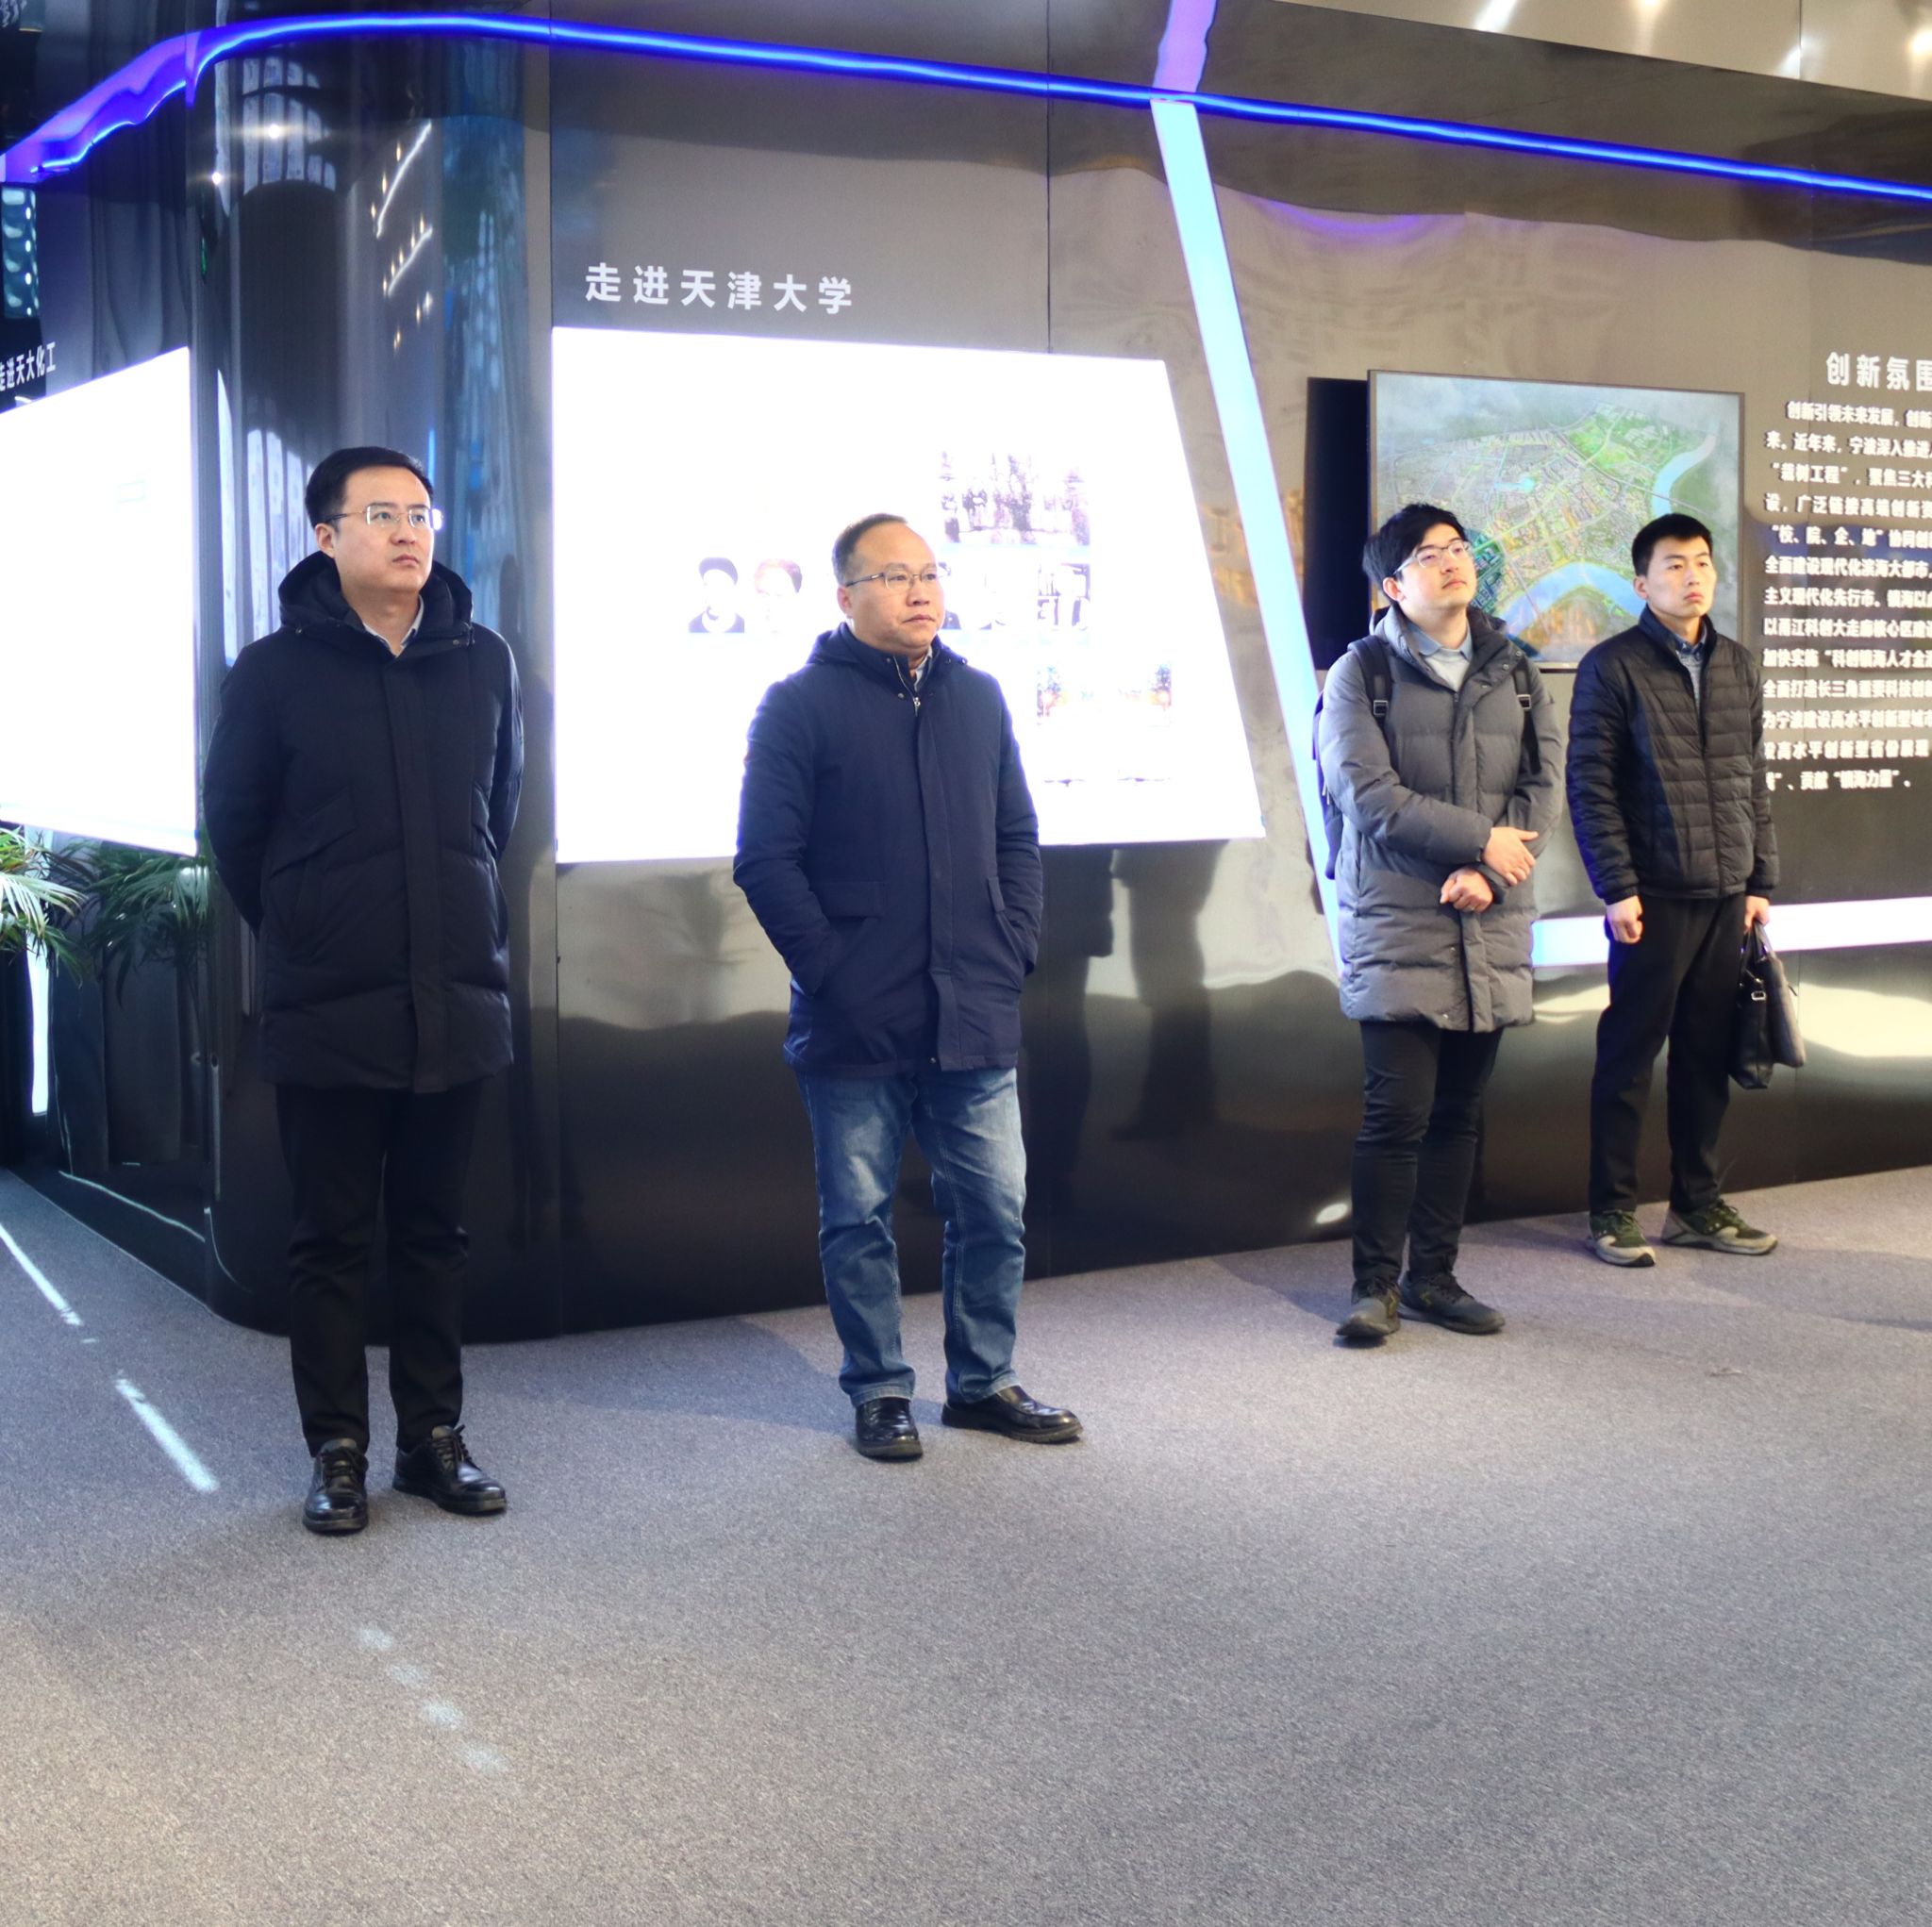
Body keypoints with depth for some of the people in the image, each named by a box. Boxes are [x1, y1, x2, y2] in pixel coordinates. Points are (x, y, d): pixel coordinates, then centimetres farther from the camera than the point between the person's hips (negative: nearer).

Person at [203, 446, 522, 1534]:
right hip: (328, 1013, -3)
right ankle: (338, 1451, 16)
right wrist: (301, 932, 10)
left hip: (458, 1006, 3)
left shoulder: (485, 662, 3)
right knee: (335, 1241, 6)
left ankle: (436, 1438, 22)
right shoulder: (277, 670, -5)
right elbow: (234, 824, 4)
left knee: (436, 1235, 12)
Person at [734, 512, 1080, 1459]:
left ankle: (983, 1381, 24)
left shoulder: (977, 698, 13)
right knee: (858, 1217, 6)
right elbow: (765, 859, -6)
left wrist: (1013, 948, 5)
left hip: (975, 1020, 4)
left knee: (993, 1208, 8)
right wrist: (831, 971, -11)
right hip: (855, 1027, -4)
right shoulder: (802, 704, -3)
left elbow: (1018, 839, 18)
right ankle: (879, 1391, 20)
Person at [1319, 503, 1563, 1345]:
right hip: (1397, 922, -4)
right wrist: (1479, 837, -12)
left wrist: (1484, 873, -11)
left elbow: (1545, 787, 5)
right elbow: (1368, 794, -11)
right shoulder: (1361, 673, -1)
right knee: (1397, 1110, -7)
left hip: (1490, 925, 5)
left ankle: (1433, 1275, 19)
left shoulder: (1515, 675, 13)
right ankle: (1375, 1283, 4)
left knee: (1459, 1112, 9)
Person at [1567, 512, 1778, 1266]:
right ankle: (1612, 1210, 9)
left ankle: (1697, 1203, 20)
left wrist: (1761, 882, 12)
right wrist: (1617, 887, -13)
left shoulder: (1739, 667, 13)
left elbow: (1755, 782, 16)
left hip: (1727, 895, 5)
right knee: (1629, 1054, 1)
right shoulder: (1613, 666, -4)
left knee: (1708, 1055, 9)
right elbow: (1590, 787, -7)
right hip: (1653, 895, -5)